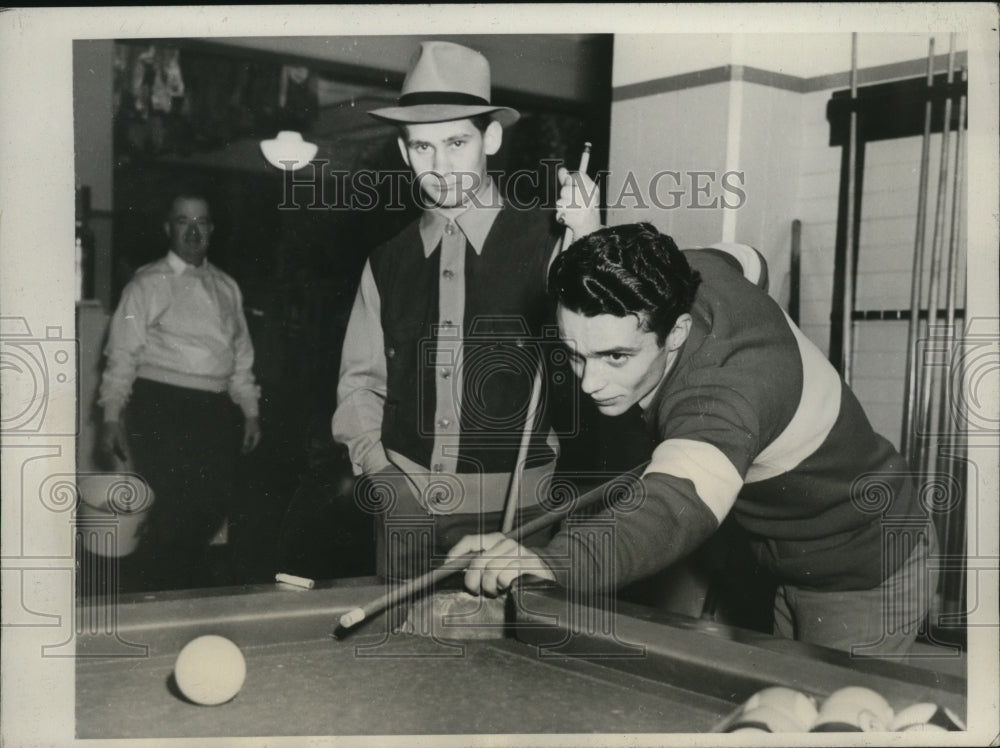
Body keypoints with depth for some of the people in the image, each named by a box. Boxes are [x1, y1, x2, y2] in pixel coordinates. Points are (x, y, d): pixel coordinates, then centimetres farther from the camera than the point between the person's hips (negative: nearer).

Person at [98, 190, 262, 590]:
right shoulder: (148, 284, -1)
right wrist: (112, 416, -10)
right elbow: (122, 352, -4)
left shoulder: (227, 287, 15)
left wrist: (250, 410, 13)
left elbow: (241, 354, 18)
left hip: (217, 410, 5)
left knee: (212, 508, 6)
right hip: (162, 407, -5)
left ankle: (192, 593, 26)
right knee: (173, 509, -9)